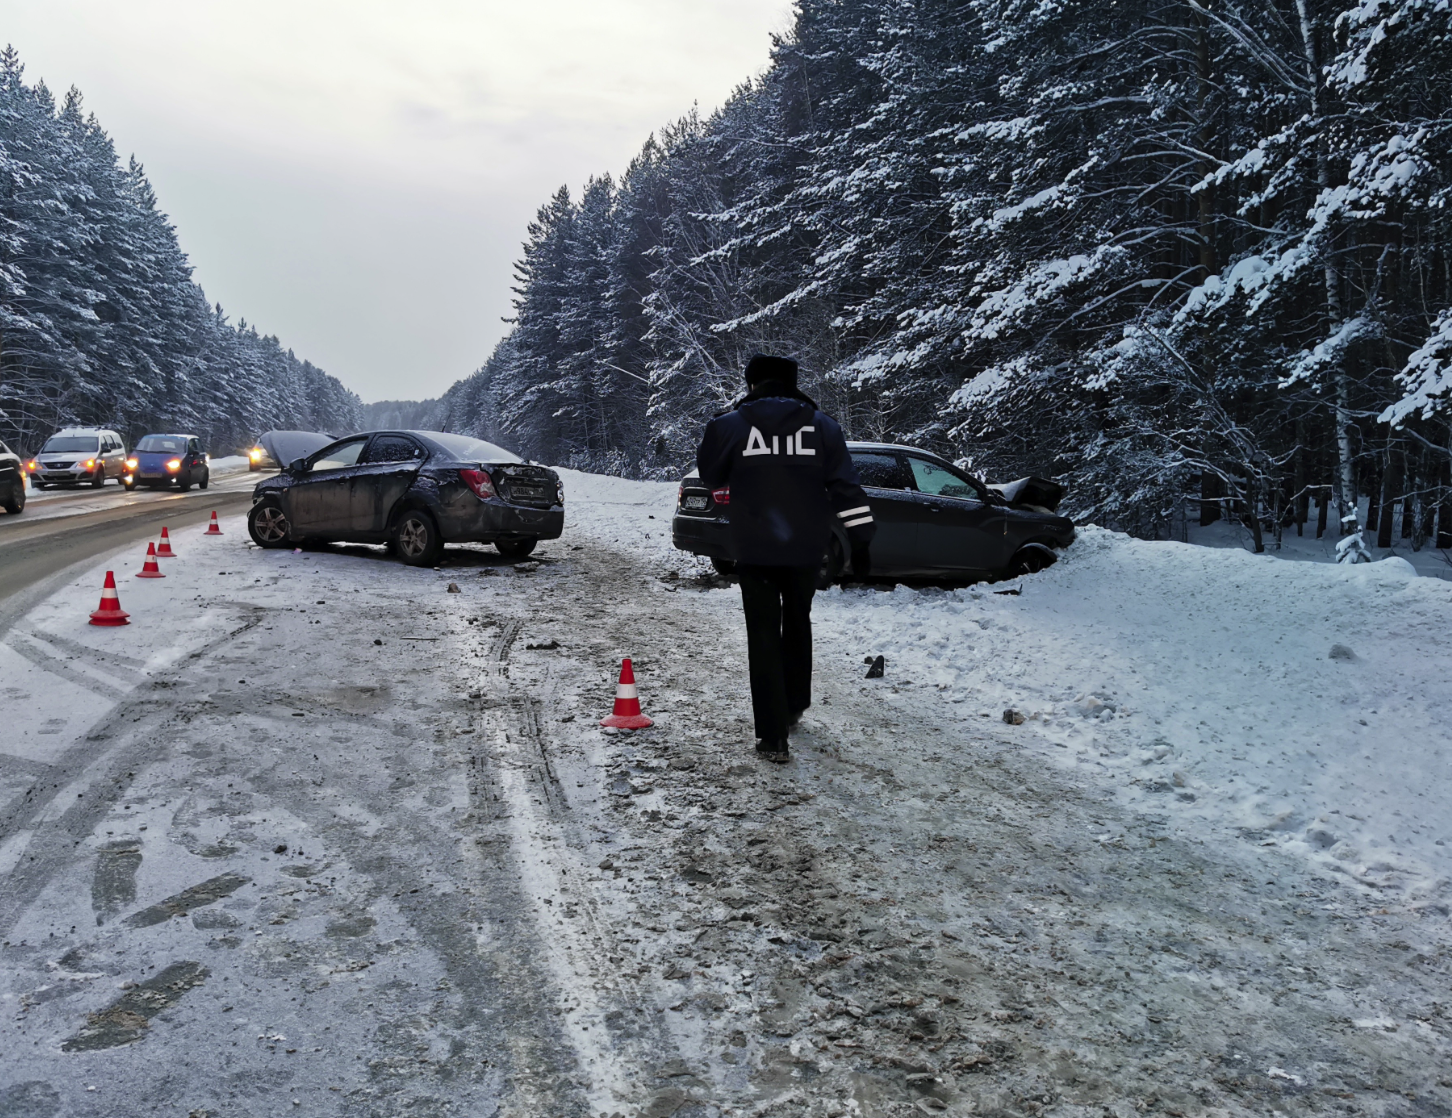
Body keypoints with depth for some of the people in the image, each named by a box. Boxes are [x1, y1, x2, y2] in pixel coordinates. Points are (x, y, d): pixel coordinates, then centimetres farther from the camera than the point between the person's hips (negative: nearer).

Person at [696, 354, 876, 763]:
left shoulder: (731, 424, -2)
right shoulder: (821, 424, 3)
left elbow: (709, 474, 12)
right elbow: (846, 486, -1)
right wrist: (860, 541, 1)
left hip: (755, 549, -2)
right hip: (807, 549, 3)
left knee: (764, 636, 2)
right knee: (797, 625, 24)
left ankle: (773, 737, -3)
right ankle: (794, 706, 39)